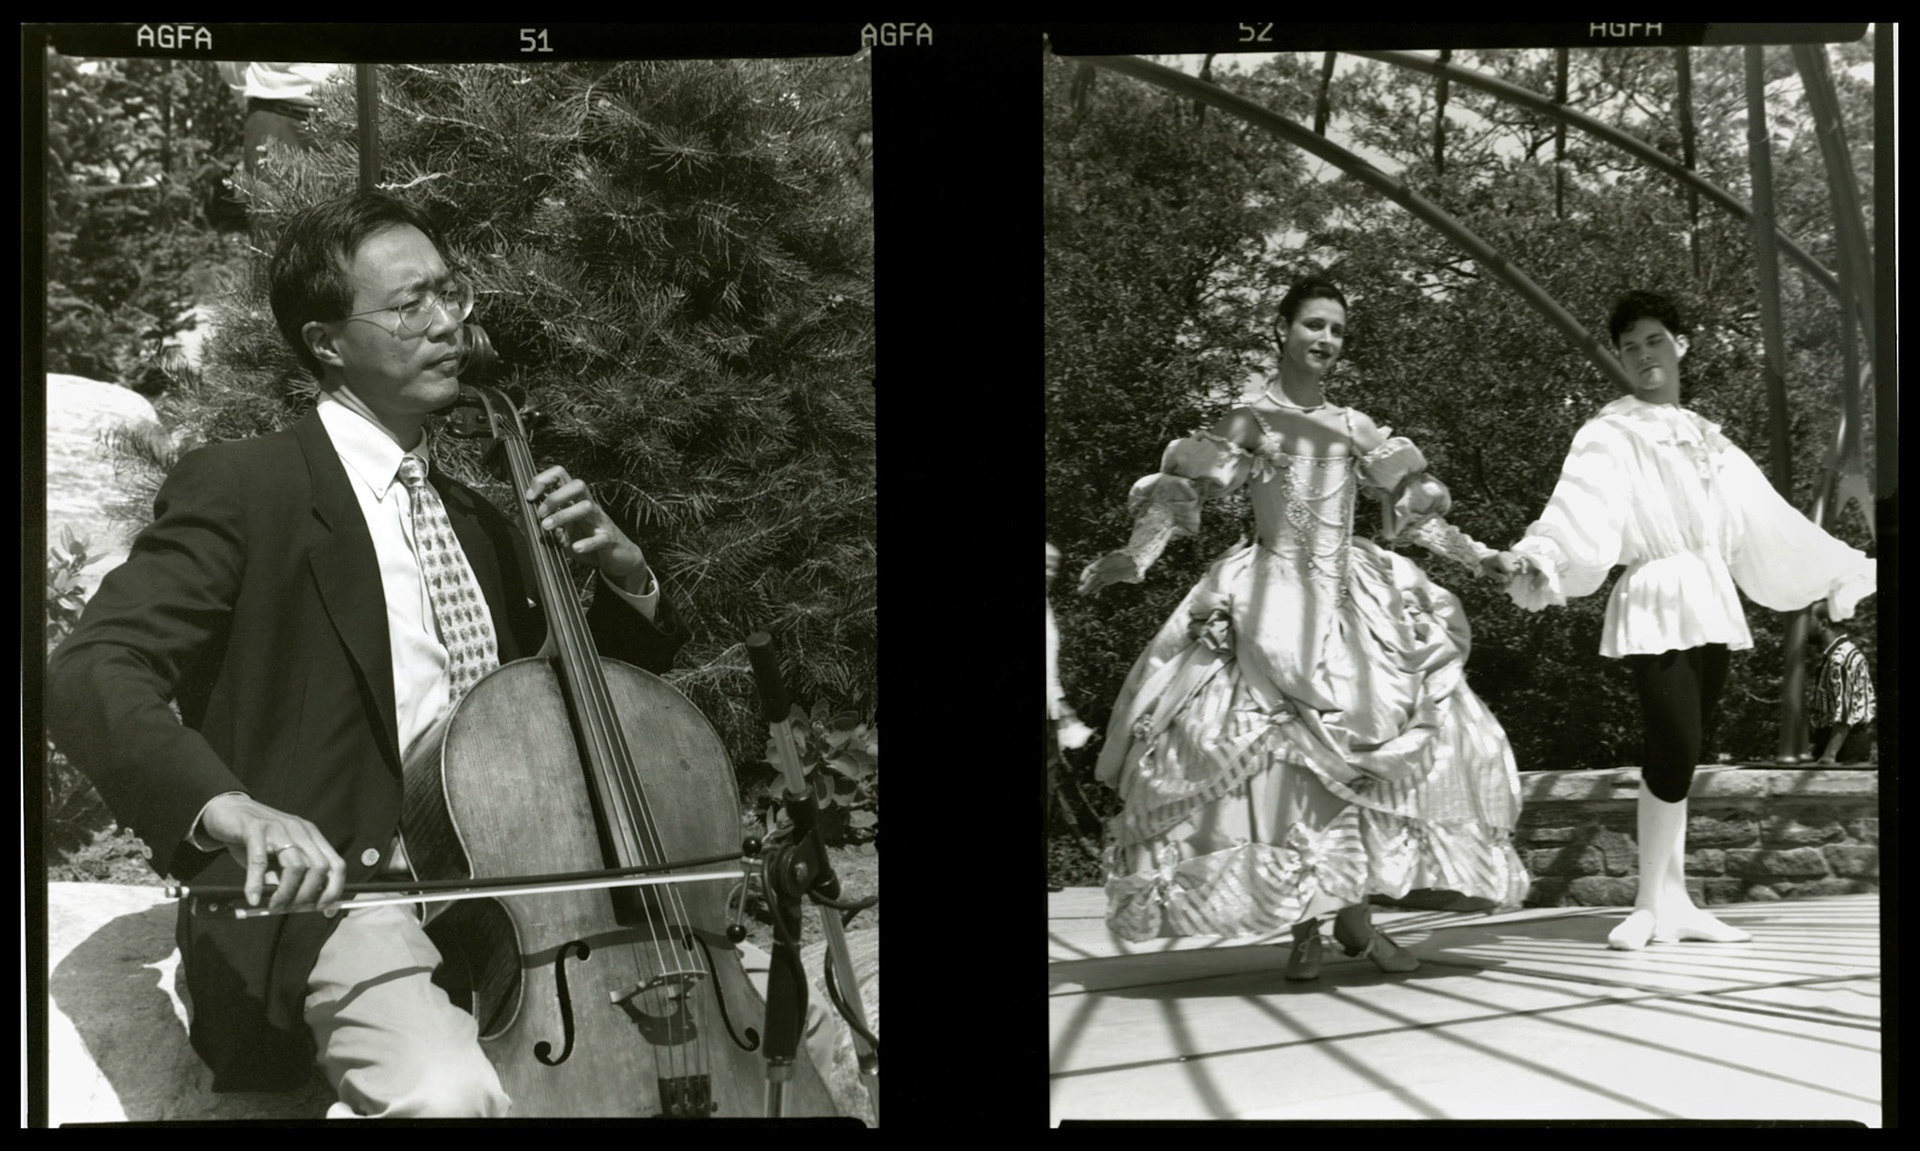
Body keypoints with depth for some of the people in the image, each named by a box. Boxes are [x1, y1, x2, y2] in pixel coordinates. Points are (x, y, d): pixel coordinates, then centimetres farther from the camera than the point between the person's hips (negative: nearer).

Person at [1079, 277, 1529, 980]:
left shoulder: (1354, 429, 14)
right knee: (1280, 757, -12)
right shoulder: (1250, 422, 2)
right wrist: (1133, 557, -23)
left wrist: (1481, 557, 13)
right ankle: (1302, 927, -4)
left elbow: (1413, 507, 19)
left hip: (1353, 600, 4)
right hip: (1274, 603, -4)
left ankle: (1355, 915, 4)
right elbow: (1177, 492, -7)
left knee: (1367, 751, -6)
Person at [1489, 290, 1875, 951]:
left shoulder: (1705, 439, 19)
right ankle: (1650, 906, -8)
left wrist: (1839, 569, 27)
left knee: (1679, 758, 5)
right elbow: (1580, 507, -17)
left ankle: (1674, 903, 9)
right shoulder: (1611, 435, 0)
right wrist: (1538, 557, -37)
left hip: (1712, 604, 6)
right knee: (1675, 751, -16)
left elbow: (1761, 519, 25)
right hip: (1656, 602, -6)